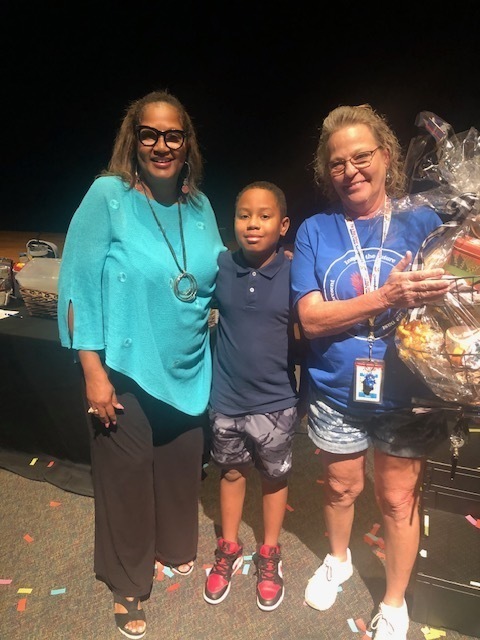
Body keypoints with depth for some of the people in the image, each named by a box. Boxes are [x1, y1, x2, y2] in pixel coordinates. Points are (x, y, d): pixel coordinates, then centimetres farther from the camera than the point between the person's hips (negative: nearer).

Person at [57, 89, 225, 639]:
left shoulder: (200, 206, 5)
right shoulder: (108, 195, -11)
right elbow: (79, 285, -12)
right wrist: (93, 370, -15)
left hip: (188, 372, 5)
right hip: (127, 371, -4)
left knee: (180, 466, 20)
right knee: (126, 475, 11)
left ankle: (175, 550, 49)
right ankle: (127, 584, 38)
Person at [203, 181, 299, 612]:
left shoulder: (294, 274, -13)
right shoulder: (219, 268, -8)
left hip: (276, 402, -1)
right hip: (226, 398, 2)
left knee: (275, 477, 18)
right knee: (231, 472, 21)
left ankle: (270, 554, 43)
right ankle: (229, 549, 45)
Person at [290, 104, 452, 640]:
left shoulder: (423, 223, -5)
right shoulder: (314, 232, -6)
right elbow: (311, 319, -14)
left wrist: (425, 299, -28)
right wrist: (386, 299, -27)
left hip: (405, 395, 0)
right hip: (337, 393, 1)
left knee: (399, 500, 16)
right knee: (341, 487, 22)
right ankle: (338, 560, 54)